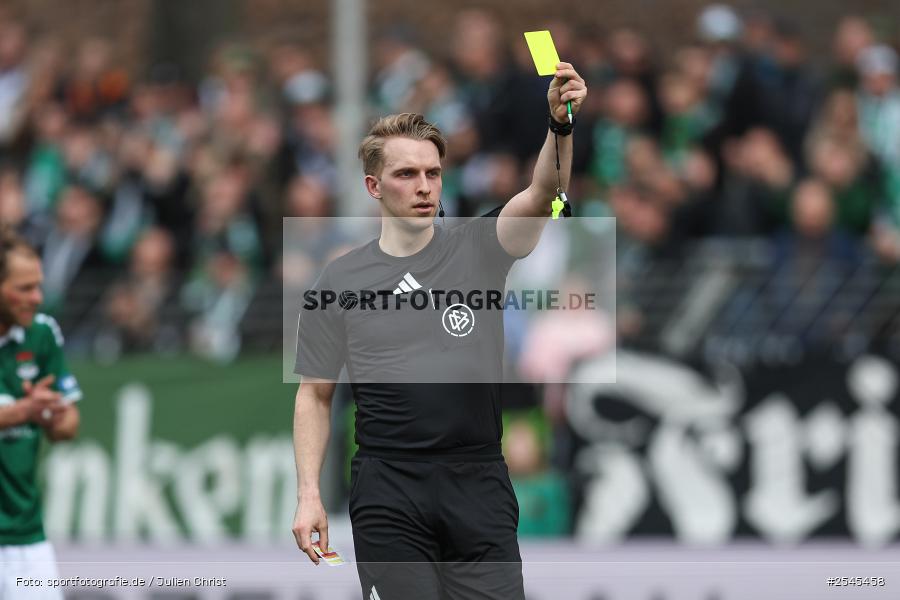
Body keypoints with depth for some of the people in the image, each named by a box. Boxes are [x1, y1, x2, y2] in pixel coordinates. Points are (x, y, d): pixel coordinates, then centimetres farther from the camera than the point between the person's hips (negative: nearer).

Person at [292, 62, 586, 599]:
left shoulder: (477, 249, 5)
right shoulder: (341, 281, 6)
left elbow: (542, 195, -14)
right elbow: (315, 394, 10)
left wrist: (560, 124, -33)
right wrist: (309, 494, 0)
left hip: (478, 483, 0)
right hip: (388, 494, 0)